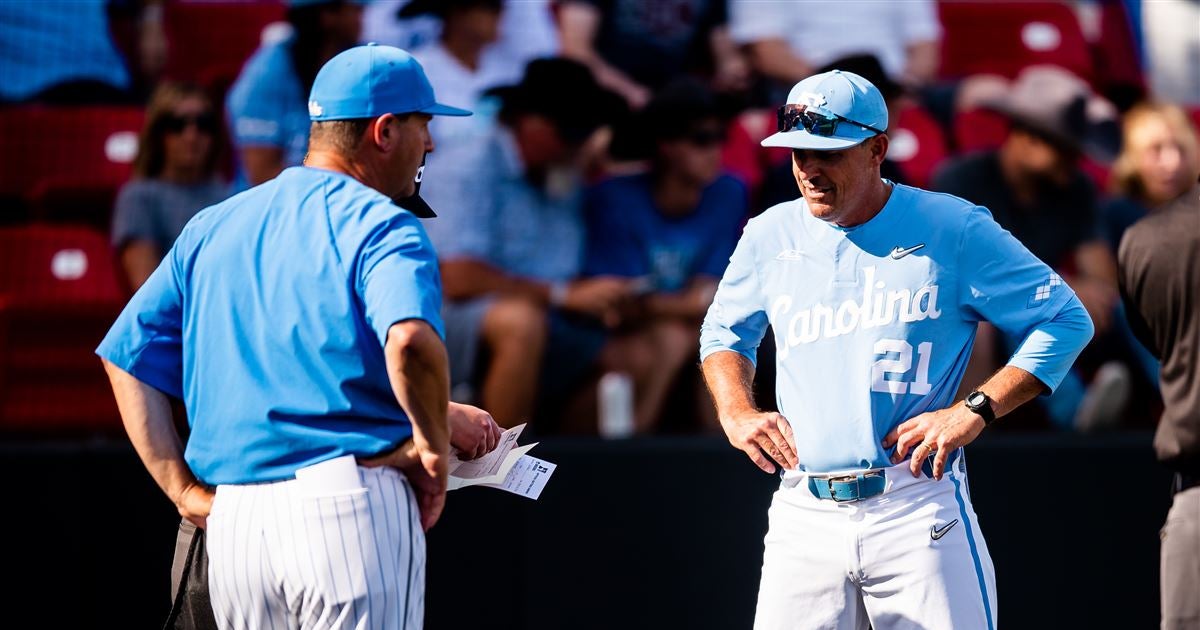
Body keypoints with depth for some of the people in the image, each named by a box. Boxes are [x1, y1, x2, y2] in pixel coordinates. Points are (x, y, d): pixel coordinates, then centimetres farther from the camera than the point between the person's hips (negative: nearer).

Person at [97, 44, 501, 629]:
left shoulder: (210, 228, 18)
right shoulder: (378, 224, -4)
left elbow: (126, 356, 16)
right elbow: (410, 341, -24)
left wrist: (183, 489, 11)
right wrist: (433, 443, -8)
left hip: (230, 521, 6)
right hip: (351, 510, -6)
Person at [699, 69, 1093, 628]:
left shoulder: (954, 229, -1)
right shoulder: (770, 236, 11)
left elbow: (1066, 320, 0)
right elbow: (723, 332, 29)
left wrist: (976, 410, -10)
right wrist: (735, 414, 9)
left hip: (917, 514, -3)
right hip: (803, 516, 3)